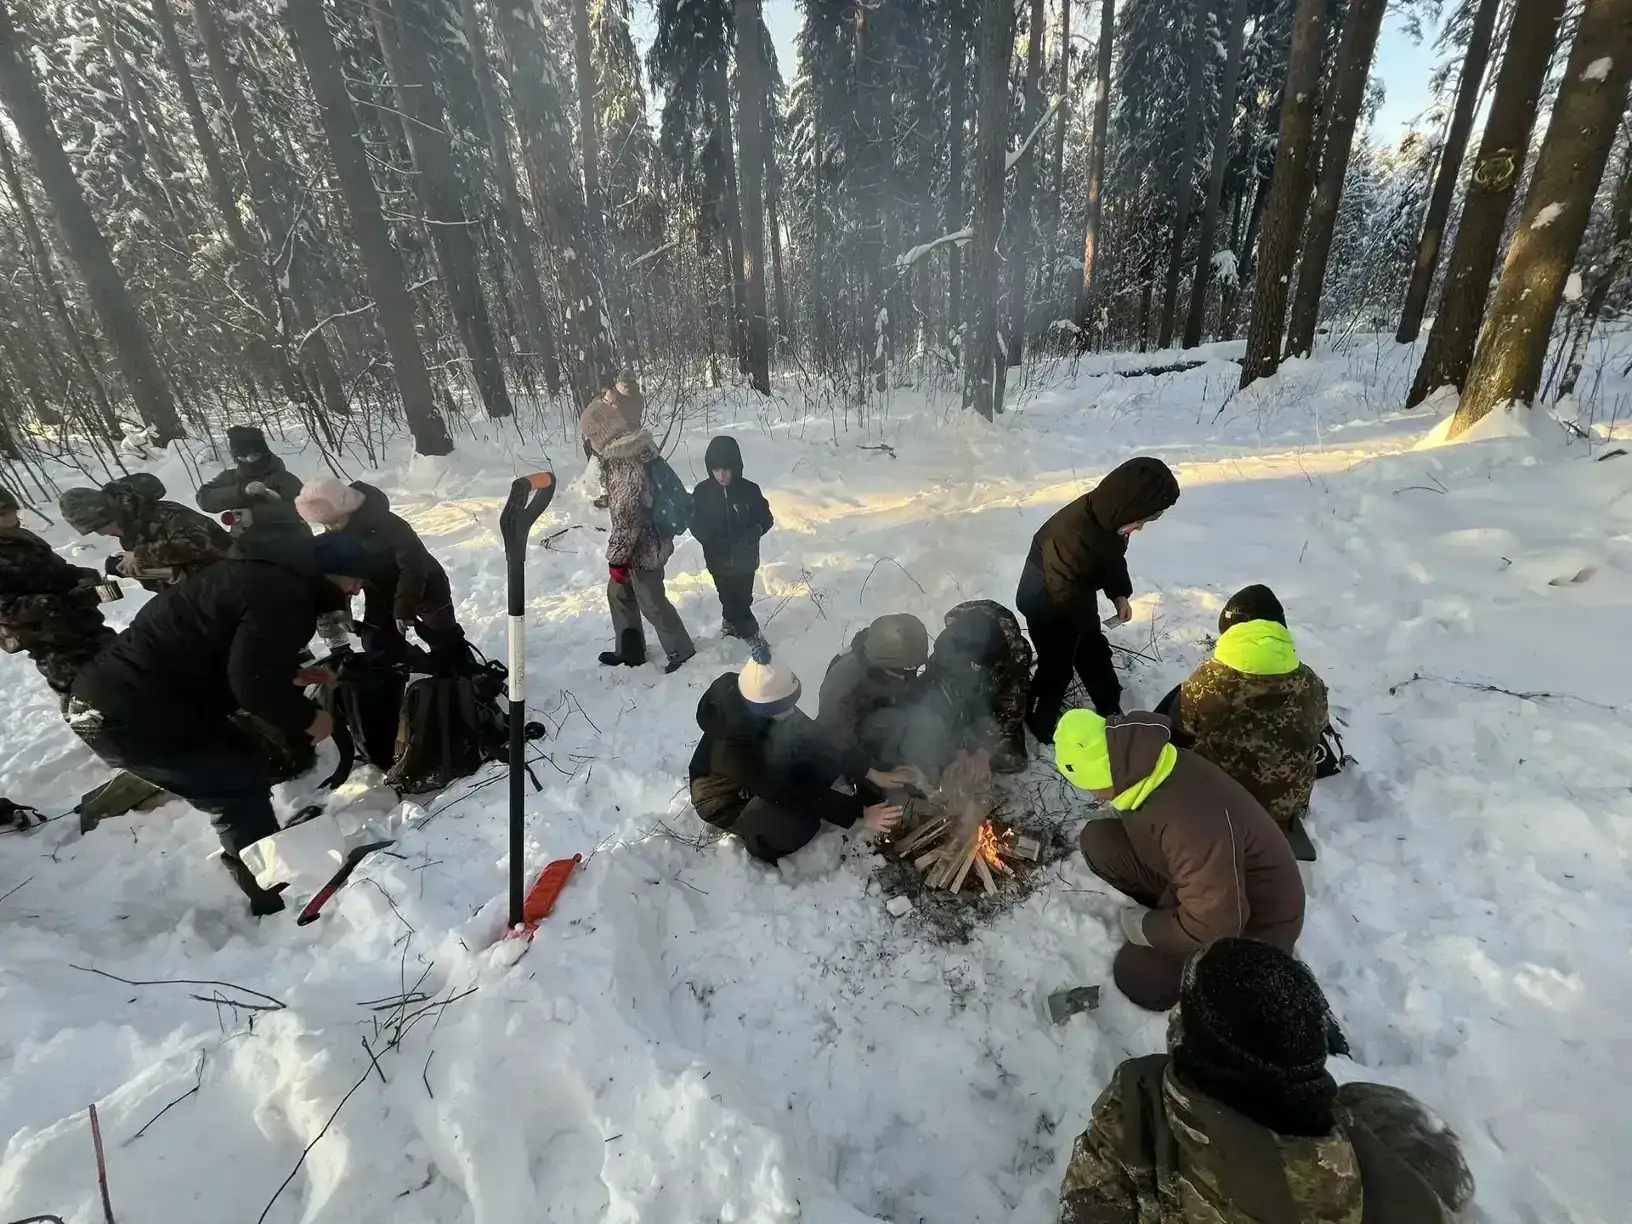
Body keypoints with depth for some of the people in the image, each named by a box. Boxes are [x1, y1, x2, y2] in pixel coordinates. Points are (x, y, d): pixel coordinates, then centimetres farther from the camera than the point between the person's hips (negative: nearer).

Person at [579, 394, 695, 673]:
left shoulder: (628, 466, -28)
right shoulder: (633, 449, 2)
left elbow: (627, 518, -27)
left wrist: (616, 558, -18)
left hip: (642, 547, -9)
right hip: (645, 540, 10)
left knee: (651, 602, 8)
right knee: (618, 592, 20)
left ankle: (681, 650, 26)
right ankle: (629, 649, 34)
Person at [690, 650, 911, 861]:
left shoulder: (766, 712, -22)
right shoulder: (732, 747, -41)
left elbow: (818, 742, -12)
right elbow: (792, 795, -36)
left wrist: (871, 774, -15)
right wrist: (859, 815, -32)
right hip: (725, 800, -5)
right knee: (800, 826, -29)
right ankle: (759, 839, 0)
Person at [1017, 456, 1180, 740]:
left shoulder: (1111, 517, -13)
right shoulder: (1073, 533, -40)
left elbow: (1113, 557, 8)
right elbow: (1065, 592, -30)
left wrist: (1120, 594, -3)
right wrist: (1089, 621, -13)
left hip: (1078, 597, 8)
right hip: (1047, 602, -8)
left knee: (1096, 655, 21)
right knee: (1057, 667, 6)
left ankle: (1111, 712, 42)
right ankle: (1039, 723, 30)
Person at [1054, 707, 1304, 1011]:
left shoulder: (1195, 820, -40)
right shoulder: (1142, 766, -14)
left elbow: (1214, 924, -32)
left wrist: (1146, 928, -17)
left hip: (1257, 921, -7)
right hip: (1206, 884, 7)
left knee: (1136, 976, -7)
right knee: (1098, 841, -6)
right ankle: (1166, 913, 8)